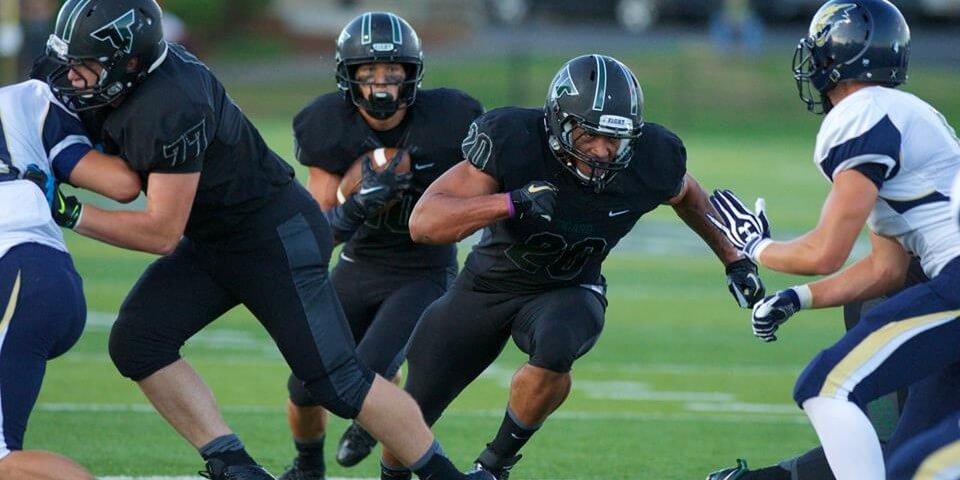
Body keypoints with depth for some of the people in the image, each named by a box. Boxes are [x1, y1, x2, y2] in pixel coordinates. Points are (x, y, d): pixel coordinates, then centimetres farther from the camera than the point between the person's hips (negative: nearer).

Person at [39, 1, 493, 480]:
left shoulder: (170, 109, -32)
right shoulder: (128, 86, -5)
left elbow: (162, 233, -26)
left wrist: (70, 214, -24)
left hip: (277, 238, -9)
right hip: (213, 240, 9)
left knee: (335, 379, -5)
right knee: (137, 342, -6)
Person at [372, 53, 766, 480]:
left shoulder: (650, 162, -22)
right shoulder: (514, 141, -31)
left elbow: (687, 196, 5)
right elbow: (423, 223, -35)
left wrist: (734, 259, 7)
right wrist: (512, 203, -46)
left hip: (567, 293, 0)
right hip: (487, 285, 0)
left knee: (555, 349, -36)